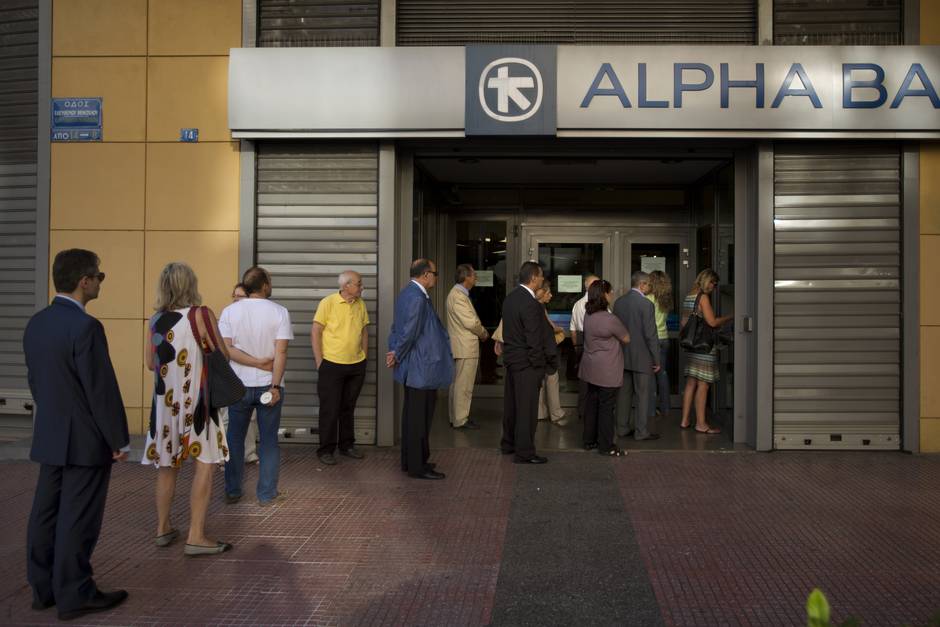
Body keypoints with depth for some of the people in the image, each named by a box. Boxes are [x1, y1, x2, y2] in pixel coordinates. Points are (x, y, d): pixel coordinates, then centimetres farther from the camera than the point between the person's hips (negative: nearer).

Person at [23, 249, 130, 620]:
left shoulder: (36, 323, 5)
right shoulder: (85, 327, -21)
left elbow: (34, 380, 13)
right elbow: (102, 389, -20)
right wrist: (119, 440, -12)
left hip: (49, 437, 8)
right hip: (85, 440, -8)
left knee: (46, 514, 14)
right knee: (78, 520, 1)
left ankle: (44, 588, 25)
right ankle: (74, 596, 10)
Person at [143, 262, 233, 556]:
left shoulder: (155, 321, 2)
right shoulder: (201, 315, -11)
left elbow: (151, 363, 10)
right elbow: (222, 355, -4)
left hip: (165, 400, 5)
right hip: (195, 400, -5)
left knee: (167, 464, 16)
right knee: (204, 463, 1)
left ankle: (163, 528, 25)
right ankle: (196, 537, -1)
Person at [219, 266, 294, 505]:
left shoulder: (230, 311, -3)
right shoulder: (279, 312, -9)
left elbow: (225, 348, -11)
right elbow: (281, 352, -14)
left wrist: (256, 362, -10)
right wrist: (275, 386, -13)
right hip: (268, 385, -2)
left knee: (235, 438, 15)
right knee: (269, 440, 8)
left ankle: (232, 491, 22)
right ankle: (267, 494, 13)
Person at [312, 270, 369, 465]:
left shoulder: (361, 304, 6)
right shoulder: (328, 303, -9)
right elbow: (315, 332, -8)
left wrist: (363, 358, 10)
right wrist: (319, 361, -11)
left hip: (356, 365, 5)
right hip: (332, 365, -5)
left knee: (348, 407, 15)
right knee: (330, 409, 1)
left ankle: (347, 445, 26)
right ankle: (326, 450, 11)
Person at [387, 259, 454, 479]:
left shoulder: (407, 293, 12)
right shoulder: (417, 298, -21)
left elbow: (398, 328, 15)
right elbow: (409, 332, -21)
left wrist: (395, 352, 11)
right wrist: (397, 355, -9)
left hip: (414, 368, 11)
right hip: (422, 368, -11)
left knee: (412, 415, 17)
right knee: (419, 418, -2)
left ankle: (410, 461, 28)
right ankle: (417, 467, 7)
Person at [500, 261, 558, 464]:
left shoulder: (510, 297, 7)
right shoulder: (531, 304, -22)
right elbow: (534, 339, -21)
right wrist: (540, 366, -12)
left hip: (511, 358, 9)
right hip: (526, 363, -9)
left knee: (511, 403, 19)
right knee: (527, 407, -1)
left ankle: (508, 443, 32)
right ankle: (524, 452, 5)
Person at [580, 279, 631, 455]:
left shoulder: (588, 315, 3)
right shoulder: (610, 319, -21)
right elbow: (626, 339, -8)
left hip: (591, 367, 8)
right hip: (607, 371, -8)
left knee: (592, 403, 15)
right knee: (607, 406, 0)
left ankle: (589, 440, 24)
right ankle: (605, 445, 7)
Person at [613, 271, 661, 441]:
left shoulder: (618, 302, 4)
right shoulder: (646, 304, -15)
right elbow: (650, 335, -16)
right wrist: (656, 360, -8)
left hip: (622, 356, 6)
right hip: (642, 357, -6)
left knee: (624, 393, 13)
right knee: (643, 395, 2)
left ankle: (622, 427, 19)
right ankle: (641, 431, 7)